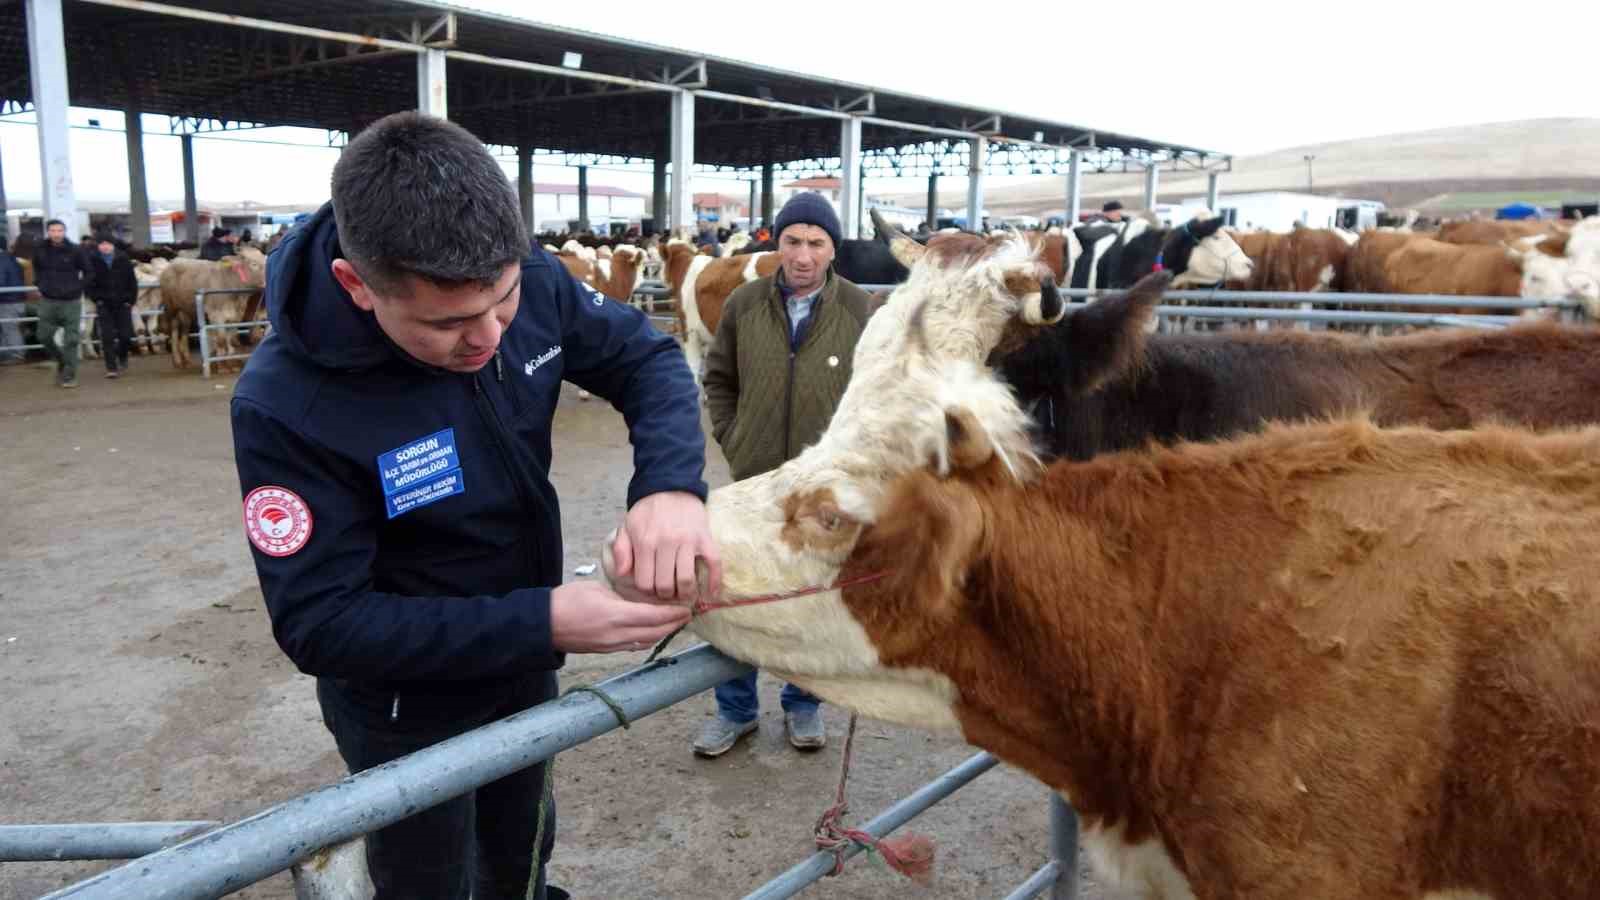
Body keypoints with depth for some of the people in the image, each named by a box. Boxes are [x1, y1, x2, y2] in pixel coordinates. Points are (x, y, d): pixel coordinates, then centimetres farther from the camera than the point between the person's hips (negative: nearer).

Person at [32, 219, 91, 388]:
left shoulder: (74, 251, -7)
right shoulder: (40, 251, 0)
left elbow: (87, 271, 5)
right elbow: (36, 269, 20)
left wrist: (79, 288, -2)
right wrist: (40, 285, 10)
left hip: (71, 301, -3)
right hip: (48, 301, 3)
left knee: (70, 340, -2)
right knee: (44, 336, 4)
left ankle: (69, 376, 5)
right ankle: (61, 361, 30)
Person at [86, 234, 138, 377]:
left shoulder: (123, 259, 1)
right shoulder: (93, 261, 0)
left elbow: (132, 281, 4)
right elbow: (89, 282, 4)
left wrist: (130, 300, -3)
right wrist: (96, 298, -6)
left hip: (123, 303, 1)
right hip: (104, 304, 0)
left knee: (125, 335, -1)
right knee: (107, 336, -6)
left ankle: (122, 358, 29)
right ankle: (111, 368, -3)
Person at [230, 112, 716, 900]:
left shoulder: (525, 282, -21)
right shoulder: (284, 405, -32)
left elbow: (647, 357, -9)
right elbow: (320, 622, -28)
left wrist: (671, 484, -31)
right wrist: (542, 623, -37)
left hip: (525, 668, 5)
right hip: (408, 710, -4)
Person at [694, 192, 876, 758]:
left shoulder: (860, 312, -8)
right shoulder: (744, 304, -5)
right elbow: (718, 378, 9)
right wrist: (730, 439, 2)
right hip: (755, 483, 1)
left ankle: (803, 705, 35)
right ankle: (735, 710, 31)